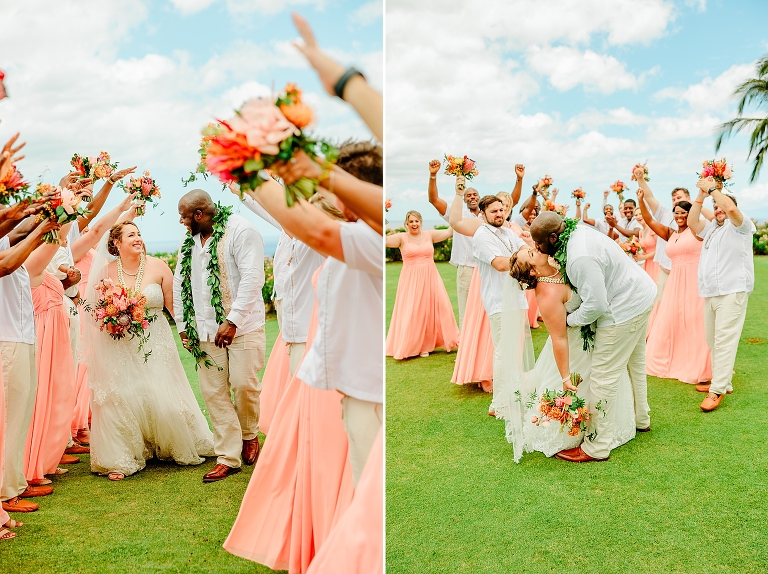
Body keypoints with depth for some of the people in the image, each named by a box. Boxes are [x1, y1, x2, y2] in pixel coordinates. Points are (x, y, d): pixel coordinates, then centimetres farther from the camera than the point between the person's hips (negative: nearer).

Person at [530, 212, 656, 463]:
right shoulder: (577, 232, -3)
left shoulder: (580, 258, -34)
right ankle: (641, 419, 49)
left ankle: (597, 447, 5)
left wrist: (569, 319, -12)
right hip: (640, 294, 11)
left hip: (624, 308, -11)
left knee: (603, 376, -4)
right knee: (635, 362, 27)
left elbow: (595, 305, -29)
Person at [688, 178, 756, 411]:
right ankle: (722, 381, 20)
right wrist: (701, 195, 7)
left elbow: (731, 207, -18)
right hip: (711, 292, 8)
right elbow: (691, 222, 12)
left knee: (724, 341, -12)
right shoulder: (711, 228, 23)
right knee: (713, 341, 10)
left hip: (732, 291, -8)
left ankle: (717, 390, -14)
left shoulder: (740, 226, 1)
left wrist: (712, 188, -8)